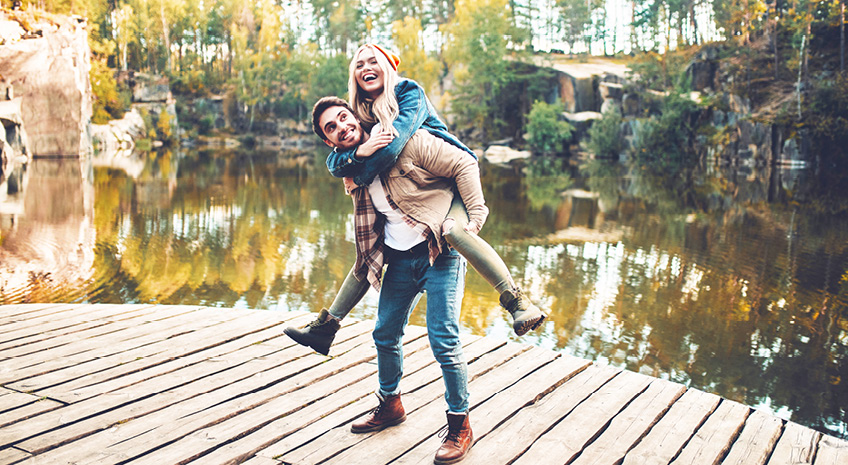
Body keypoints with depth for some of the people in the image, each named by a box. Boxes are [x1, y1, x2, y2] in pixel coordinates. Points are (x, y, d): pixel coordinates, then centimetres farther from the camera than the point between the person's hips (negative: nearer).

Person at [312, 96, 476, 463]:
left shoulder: (405, 142, -12)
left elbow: (463, 164, -13)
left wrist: (475, 216, -18)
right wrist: (366, 268, 15)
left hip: (439, 251, -7)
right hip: (399, 257, 7)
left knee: (443, 340, -9)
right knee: (385, 334, 14)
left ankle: (460, 426, 7)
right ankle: (390, 405, 38)